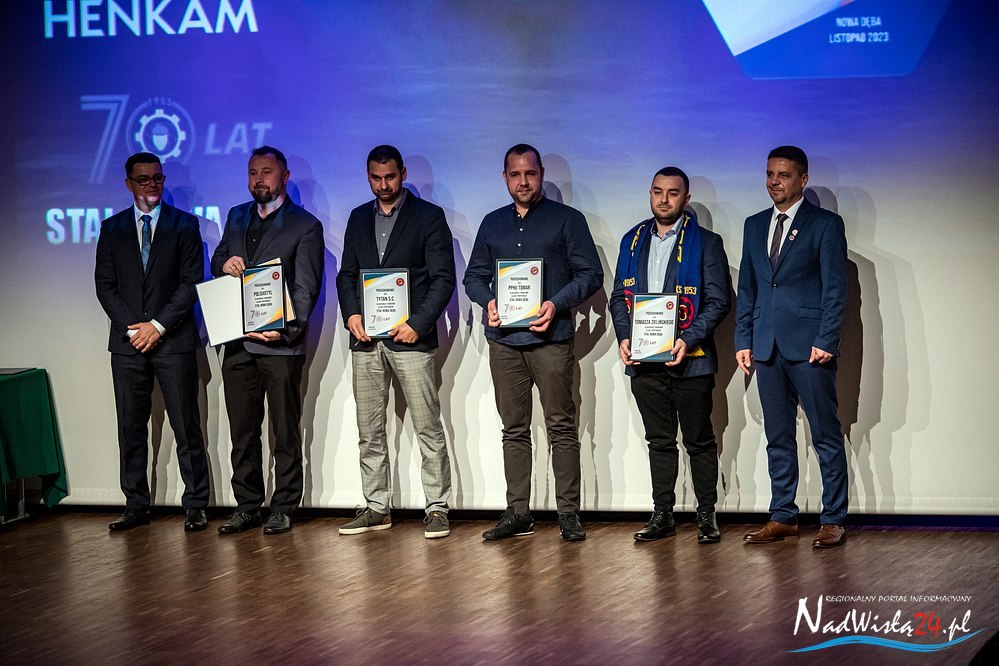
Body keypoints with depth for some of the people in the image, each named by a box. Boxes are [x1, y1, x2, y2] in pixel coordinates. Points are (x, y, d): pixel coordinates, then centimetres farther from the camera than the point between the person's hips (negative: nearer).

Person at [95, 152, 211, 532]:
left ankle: (195, 507, 2)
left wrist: (159, 325, -10)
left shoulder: (184, 225, 5)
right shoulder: (113, 228, 12)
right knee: (131, 429, 4)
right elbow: (105, 284, 7)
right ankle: (136, 507, 11)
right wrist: (131, 327, -5)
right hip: (128, 343, 2)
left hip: (173, 340, -2)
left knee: (186, 427, -3)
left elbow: (192, 282, -1)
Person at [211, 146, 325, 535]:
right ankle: (247, 507, 15)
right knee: (242, 430, 8)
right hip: (237, 342, 5)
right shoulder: (236, 218, 17)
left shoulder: (305, 226, -1)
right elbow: (216, 261, 23)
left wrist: (287, 329, -20)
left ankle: (283, 509, 8)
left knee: (285, 431, 2)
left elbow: (306, 287, -6)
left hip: (280, 343, -5)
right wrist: (225, 264, -3)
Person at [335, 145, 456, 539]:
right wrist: (351, 314, -1)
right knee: (369, 431, 7)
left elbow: (443, 278, -4)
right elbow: (346, 274, 17)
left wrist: (418, 324, -14)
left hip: (409, 337, -5)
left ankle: (437, 509, 1)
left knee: (428, 428, -4)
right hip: (365, 341, 5)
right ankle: (376, 508, 14)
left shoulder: (429, 216, 1)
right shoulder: (359, 218, 16)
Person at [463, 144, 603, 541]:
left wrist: (557, 304, -13)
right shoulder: (493, 224, 17)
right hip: (504, 341, 4)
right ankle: (517, 513, 10)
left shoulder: (567, 220, 5)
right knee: (514, 429, 6)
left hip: (550, 339, -4)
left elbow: (590, 274, 1)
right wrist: (488, 301, -2)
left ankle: (568, 513, -2)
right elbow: (474, 276, 19)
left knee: (561, 427, -4)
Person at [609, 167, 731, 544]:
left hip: (689, 358, -4)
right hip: (643, 359, 4)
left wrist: (689, 340, -18)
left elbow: (718, 301, -6)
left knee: (699, 441, 4)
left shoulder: (705, 243, -1)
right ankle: (662, 515, 16)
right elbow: (619, 297, 14)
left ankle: (706, 516, 11)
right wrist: (624, 337, -3)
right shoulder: (633, 241, 12)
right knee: (659, 441, 10)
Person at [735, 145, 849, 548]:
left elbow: (835, 289, -5)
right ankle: (782, 517, 15)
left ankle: (833, 520, 2)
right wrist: (744, 340, 8)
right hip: (768, 346, 5)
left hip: (809, 346, -5)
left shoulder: (825, 224, 0)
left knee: (826, 436, -2)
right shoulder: (755, 226, 16)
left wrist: (825, 341, -13)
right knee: (778, 438, 9)